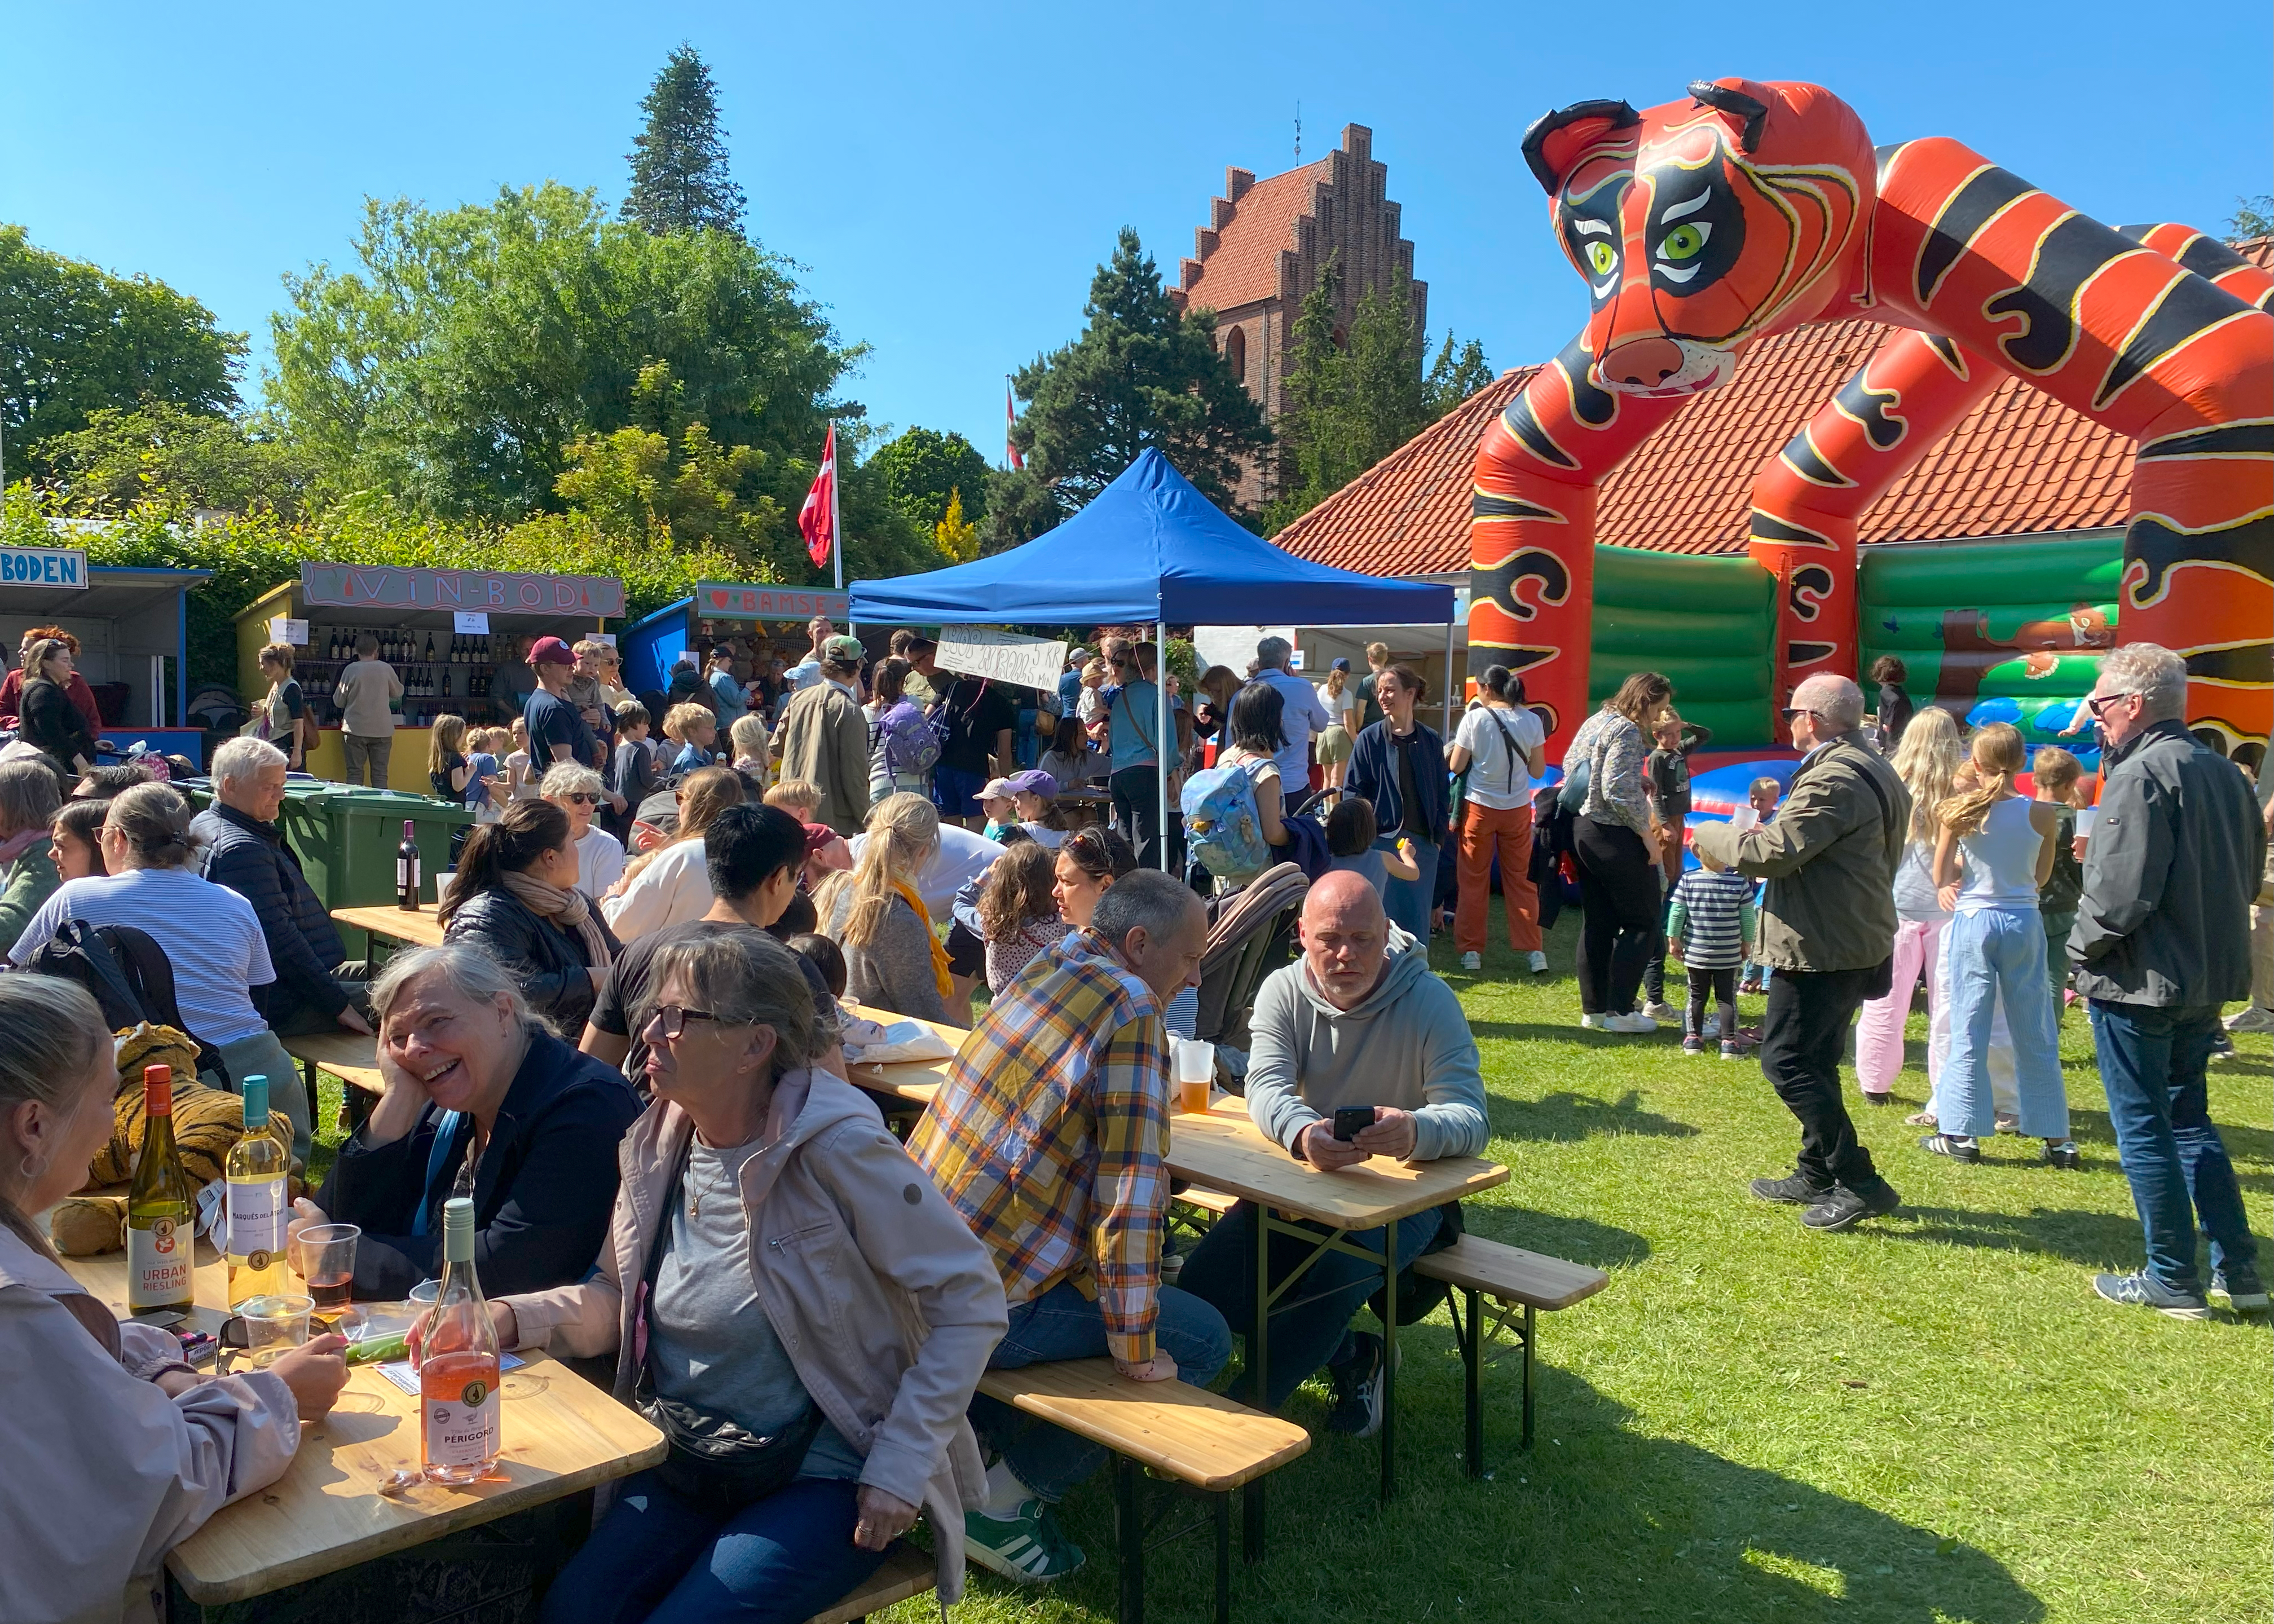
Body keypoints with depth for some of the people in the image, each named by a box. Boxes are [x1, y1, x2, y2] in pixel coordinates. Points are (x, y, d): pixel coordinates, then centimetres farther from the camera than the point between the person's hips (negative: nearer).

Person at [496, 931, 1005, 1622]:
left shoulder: (834, 1147, -21)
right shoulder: (656, 1146, 1)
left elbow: (971, 1301, -18)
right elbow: (616, 1298, 12)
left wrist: (899, 1467, -18)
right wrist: (511, 1318, -7)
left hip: (826, 1476, -5)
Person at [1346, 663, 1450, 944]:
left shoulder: (1431, 741, 8)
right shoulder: (1369, 739, 0)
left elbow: (1442, 794, 13)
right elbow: (1354, 792, 0)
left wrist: (1439, 834, 2)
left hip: (1423, 843, 3)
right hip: (1382, 841, -2)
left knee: (1417, 918, 6)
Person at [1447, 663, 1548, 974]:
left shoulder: (1475, 718, -10)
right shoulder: (1531, 721, -3)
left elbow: (1456, 766, -8)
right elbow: (1538, 771, 1)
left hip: (1479, 807, -2)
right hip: (1517, 808, 2)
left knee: (1474, 880, 8)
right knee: (1521, 879, 11)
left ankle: (1471, 950, 11)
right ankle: (1533, 950, 9)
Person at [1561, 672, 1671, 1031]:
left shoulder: (1595, 722, 14)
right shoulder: (1627, 731, -15)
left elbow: (1569, 768, 20)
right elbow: (1619, 791, -23)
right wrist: (1647, 833, -15)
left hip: (1582, 829, 9)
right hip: (1614, 836, -9)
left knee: (1598, 923, 13)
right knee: (1642, 921, 1)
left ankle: (1592, 1009, 17)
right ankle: (1620, 1011, 1)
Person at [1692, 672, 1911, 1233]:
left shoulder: (1835, 778, -21)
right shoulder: (1871, 768, 14)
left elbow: (1776, 852, -24)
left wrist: (1712, 838, -9)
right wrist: (1761, 839, 15)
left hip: (1821, 947, -11)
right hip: (1855, 941, 11)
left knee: (1787, 1060, -6)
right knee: (1815, 1062, 18)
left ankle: (1860, 1182, -3)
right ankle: (1817, 1176, 28)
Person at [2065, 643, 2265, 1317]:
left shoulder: (2142, 774, -18)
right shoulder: (2226, 773, 9)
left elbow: (2120, 892, -22)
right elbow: (2248, 876, 17)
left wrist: (2080, 955, -8)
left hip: (2139, 982, -9)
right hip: (2207, 979, 9)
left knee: (2143, 1129, 3)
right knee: (2189, 1120, 19)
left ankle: (2174, 1281, 10)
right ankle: (2238, 1271, 20)